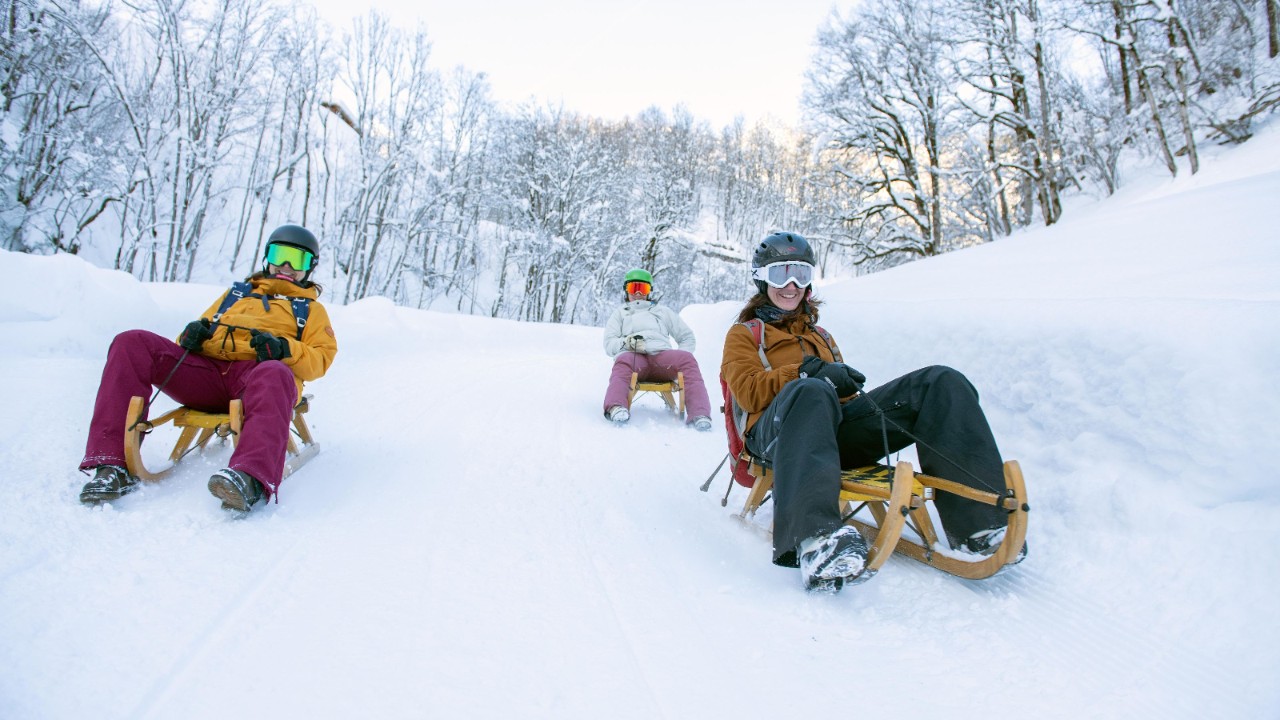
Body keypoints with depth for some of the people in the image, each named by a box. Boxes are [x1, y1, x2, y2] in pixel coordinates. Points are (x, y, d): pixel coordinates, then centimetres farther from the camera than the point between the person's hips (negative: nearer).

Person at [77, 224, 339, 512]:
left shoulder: (311, 309, 27)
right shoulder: (237, 292, 38)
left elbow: (320, 360, 11)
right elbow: (205, 324, 33)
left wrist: (284, 349, -10)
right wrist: (194, 333, 7)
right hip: (205, 373, 5)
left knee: (275, 374, -41)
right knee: (131, 343, -18)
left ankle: (251, 480, -65)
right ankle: (113, 465, -27)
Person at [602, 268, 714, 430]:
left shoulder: (663, 311, 36)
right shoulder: (620, 314, 33)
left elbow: (687, 337, 29)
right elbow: (609, 344, 17)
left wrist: (679, 361, 7)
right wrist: (626, 343, -8)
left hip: (662, 355, 1)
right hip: (634, 357, -1)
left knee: (687, 358, -31)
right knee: (623, 361, -38)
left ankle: (699, 414, -45)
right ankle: (616, 407, -63)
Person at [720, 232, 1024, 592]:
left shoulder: (820, 336, 37)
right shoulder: (744, 334, 21)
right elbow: (749, 393, 1)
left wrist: (844, 382, 2)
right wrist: (810, 372, -11)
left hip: (837, 427, 5)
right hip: (777, 434, -5)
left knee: (941, 383, -13)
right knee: (810, 393, -41)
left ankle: (977, 522, -28)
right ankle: (815, 537, -62)